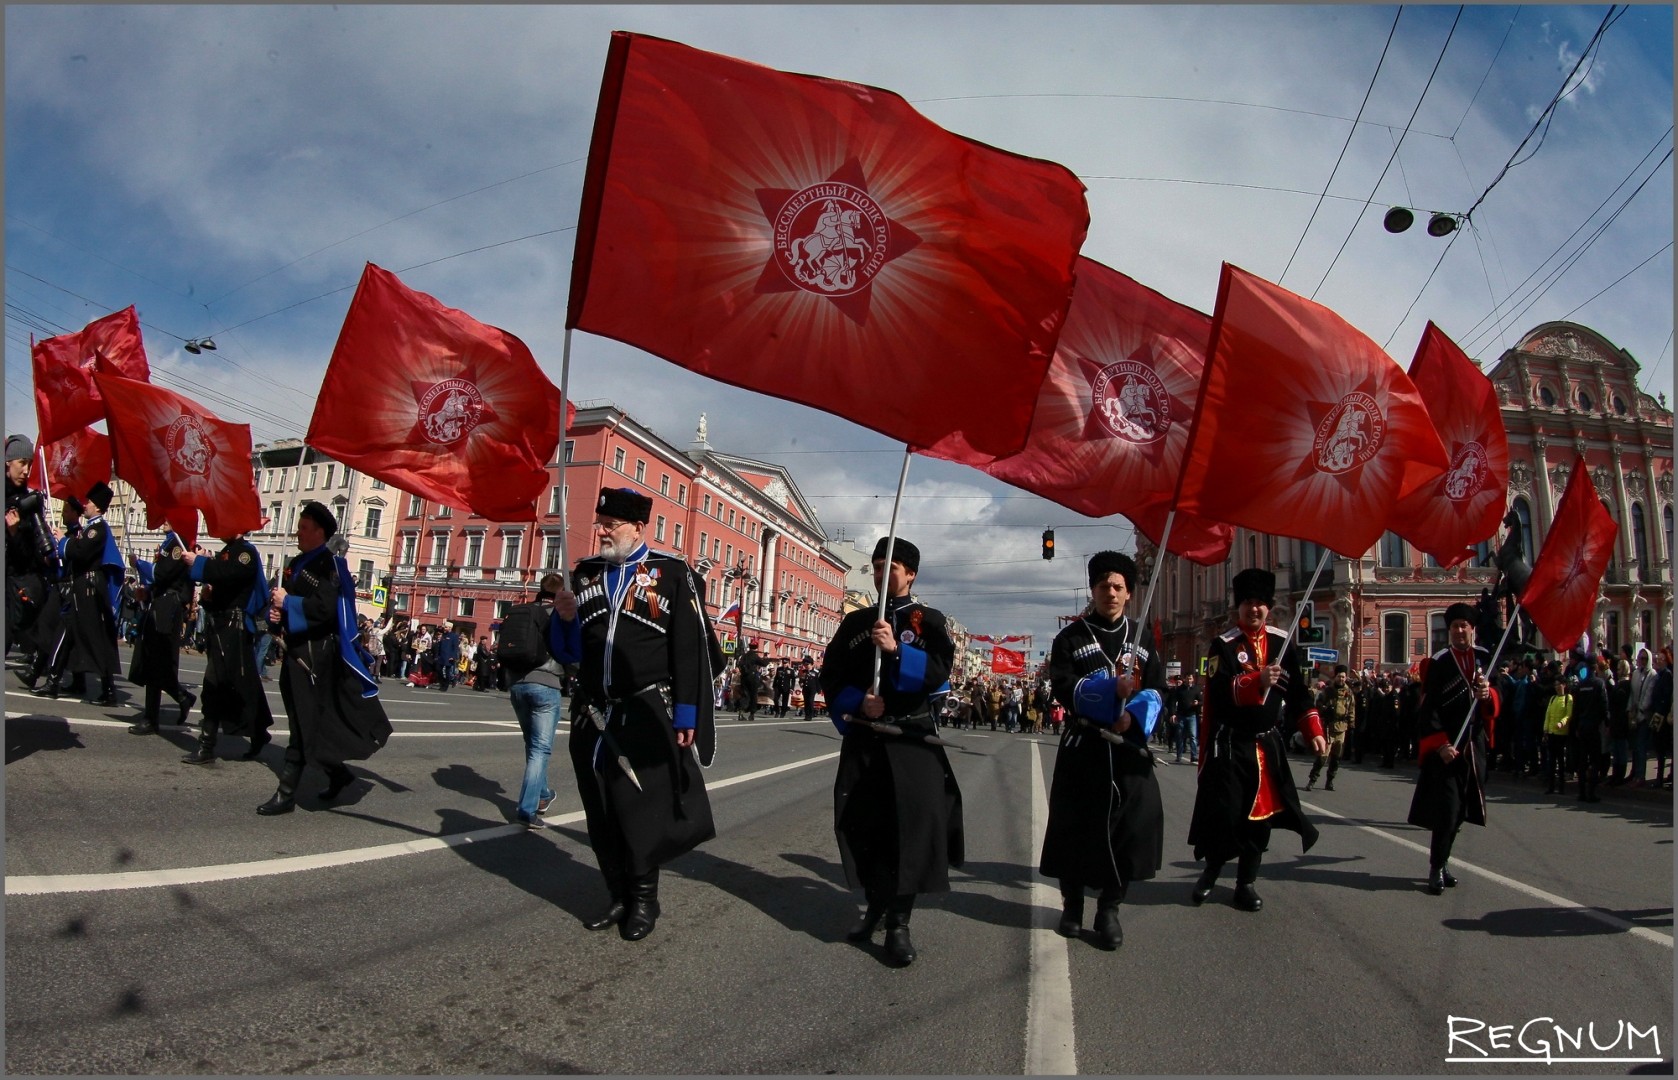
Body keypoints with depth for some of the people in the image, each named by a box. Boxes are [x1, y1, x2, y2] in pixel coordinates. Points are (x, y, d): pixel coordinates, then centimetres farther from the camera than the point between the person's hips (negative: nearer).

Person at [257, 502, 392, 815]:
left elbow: (325, 608, -22)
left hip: (315, 653, -9)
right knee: (302, 720, 14)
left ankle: (287, 793, -2)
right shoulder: (296, 564, 16)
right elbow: (285, 599, 23)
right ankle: (337, 772, 27)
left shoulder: (329, 564, -10)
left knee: (303, 723, -5)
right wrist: (277, 611, 2)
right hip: (295, 650, 9)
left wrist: (287, 602, -14)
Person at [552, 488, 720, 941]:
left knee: (641, 809, 1)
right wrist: (566, 619, -9)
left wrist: (685, 715, -13)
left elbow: (691, 650, -8)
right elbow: (569, 653, 13)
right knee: (601, 813, 11)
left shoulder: (671, 574, -4)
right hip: (592, 717, 5)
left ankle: (644, 899, 20)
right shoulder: (585, 574, 11)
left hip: (647, 717, -5)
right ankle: (619, 896, 27)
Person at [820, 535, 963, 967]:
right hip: (862, 739, 3)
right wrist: (857, 703, -11)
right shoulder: (855, 621, 12)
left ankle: (899, 922, 2)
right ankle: (876, 904, 27)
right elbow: (832, 675, 8)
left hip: (913, 739, -3)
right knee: (862, 822, 6)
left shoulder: (929, 620, 3)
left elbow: (939, 670, -12)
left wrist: (897, 650, -26)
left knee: (912, 824, -8)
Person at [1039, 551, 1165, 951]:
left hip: (1128, 747, 2)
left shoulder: (1142, 638, 12)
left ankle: (1109, 909, 14)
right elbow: (1064, 688, -9)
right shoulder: (1071, 637, 3)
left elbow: (1155, 690, 6)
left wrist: (1134, 714, -13)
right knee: (1075, 824, 2)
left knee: (1129, 823, -2)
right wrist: (1112, 689, -21)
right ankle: (1072, 903, 20)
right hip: (1082, 747, -2)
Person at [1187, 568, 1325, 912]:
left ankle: (1246, 883, 22)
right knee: (1223, 812, -3)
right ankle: (1210, 873, 21)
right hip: (1230, 745, -4)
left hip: (1269, 745, 4)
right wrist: (1257, 681, -32)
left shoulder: (1283, 643, 6)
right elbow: (1219, 692, -19)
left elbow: (1298, 692, 10)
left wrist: (1314, 731, 2)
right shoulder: (1224, 645, -7)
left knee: (1260, 814, 8)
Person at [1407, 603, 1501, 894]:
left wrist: (1488, 694, -13)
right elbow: (1429, 709, -9)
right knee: (1446, 809, -8)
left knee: (1461, 808, 11)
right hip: (1445, 747, -5)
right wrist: (1441, 745, -17)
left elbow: (1496, 701, 11)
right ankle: (1437, 868, 0)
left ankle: (1442, 861, 23)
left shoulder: (1485, 659, 9)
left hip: (1475, 746, 5)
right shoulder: (1438, 663, -6)